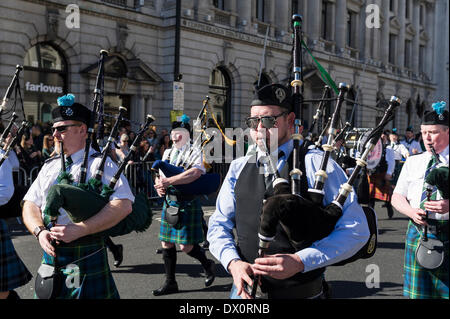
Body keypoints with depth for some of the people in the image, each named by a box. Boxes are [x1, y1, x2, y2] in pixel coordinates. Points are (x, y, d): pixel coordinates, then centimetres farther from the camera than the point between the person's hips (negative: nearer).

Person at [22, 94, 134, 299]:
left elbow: (124, 205, -18)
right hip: (50, 254, 5)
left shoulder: (100, 164, -6)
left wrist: (78, 230, -23)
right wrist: (40, 231, -11)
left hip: (87, 257, -5)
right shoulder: (49, 166, 12)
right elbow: (30, 205, 11)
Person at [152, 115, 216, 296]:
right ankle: (170, 283, 22)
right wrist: (159, 185, -7)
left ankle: (208, 265, 23)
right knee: (166, 243, 9)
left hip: (187, 203, -7)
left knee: (185, 246, -5)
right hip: (169, 202, 7)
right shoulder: (168, 152, 14)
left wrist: (167, 181, -27)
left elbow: (195, 173, -26)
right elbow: (160, 175, 17)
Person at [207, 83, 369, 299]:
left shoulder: (316, 164, -10)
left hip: (301, 292, -3)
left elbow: (356, 229, -14)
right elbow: (218, 225, 5)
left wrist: (300, 262, -23)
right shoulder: (239, 168, 4)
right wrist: (233, 262, -15)